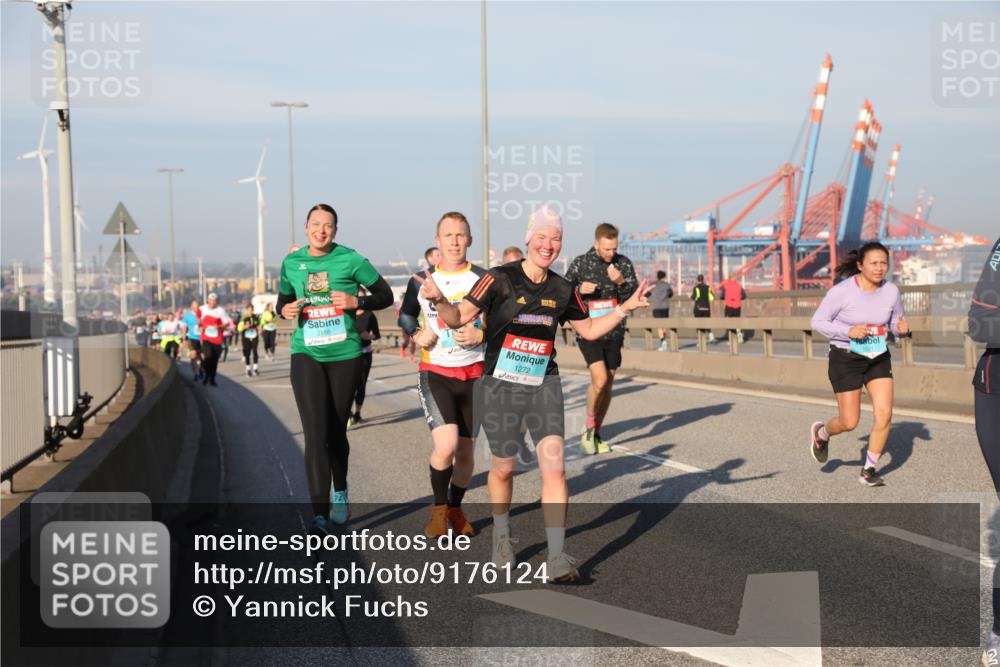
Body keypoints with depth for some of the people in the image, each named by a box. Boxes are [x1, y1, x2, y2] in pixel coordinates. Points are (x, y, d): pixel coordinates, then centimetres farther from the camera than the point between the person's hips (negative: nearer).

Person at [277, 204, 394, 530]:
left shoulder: (350, 260, -4)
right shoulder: (292, 262, 5)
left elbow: (385, 295, 1)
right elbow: (283, 300, 19)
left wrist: (356, 302, -16)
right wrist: (285, 310, -4)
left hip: (345, 354, -1)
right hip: (306, 354, 1)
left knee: (336, 431, 11)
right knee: (315, 434, -12)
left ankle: (340, 491, 38)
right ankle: (320, 512, -12)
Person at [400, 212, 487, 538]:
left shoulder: (483, 280, -1)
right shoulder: (421, 280, 2)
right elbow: (405, 314, 16)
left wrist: (481, 335, -16)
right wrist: (417, 334, -5)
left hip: (474, 373, 1)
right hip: (435, 373, -1)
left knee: (466, 450, 9)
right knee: (446, 445, -19)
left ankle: (455, 509, 32)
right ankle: (438, 507, 5)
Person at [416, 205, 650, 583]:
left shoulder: (562, 289, 4)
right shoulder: (500, 279, -9)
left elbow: (589, 329, 19)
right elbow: (459, 318, -17)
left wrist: (625, 309, 7)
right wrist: (438, 300, -37)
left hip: (544, 385, 3)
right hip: (500, 386, -2)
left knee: (554, 466, -10)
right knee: (503, 468, 11)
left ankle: (556, 558, -4)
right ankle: (501, 537, 39)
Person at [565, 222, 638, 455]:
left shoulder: (624, 264, 3)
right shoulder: (580, 263, -3)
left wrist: (622, 282, -19)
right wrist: (579, 290, -14)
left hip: (614, 332, 3)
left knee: (608, 385, 8)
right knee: (600, 379, -18)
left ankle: (596, 433, 23)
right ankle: (588, 428, 2)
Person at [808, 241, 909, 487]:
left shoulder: (891, 291, -4)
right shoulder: (842, 291, -18)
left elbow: (896, 324, 9)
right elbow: (818, 322, -10)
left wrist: (903, 328, -15)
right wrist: (848, 331, -24)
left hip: (878, 359, 4)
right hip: (846, 358, -4)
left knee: (884, 414, -9)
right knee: (849, 422, -2)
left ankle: (869, 469, 8)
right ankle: (821, 432, 34)